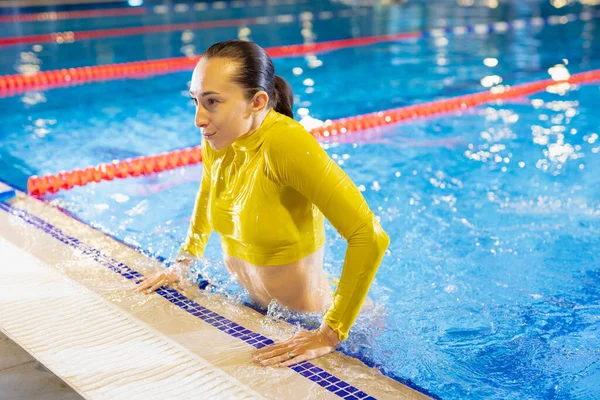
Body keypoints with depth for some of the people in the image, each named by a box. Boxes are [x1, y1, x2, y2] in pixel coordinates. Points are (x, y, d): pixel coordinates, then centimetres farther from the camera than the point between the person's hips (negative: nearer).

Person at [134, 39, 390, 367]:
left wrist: (330, 335, -34)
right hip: (251, 305, 7)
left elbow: (370, 236, -37)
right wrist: (184, 262, 10)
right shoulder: (217, 139, -11)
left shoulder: (285, 143, -33)